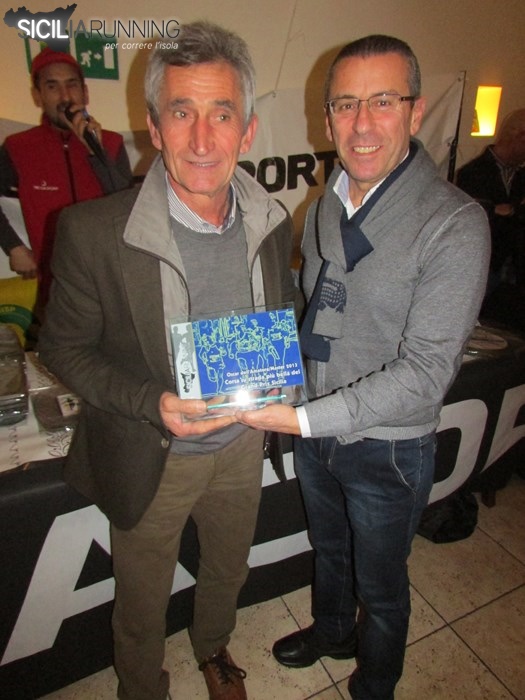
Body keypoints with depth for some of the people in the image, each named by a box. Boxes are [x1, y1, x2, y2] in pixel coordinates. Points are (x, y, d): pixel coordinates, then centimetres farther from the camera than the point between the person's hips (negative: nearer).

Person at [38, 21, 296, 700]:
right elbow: (63, 347, -12)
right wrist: (152, 404, -26)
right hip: (150, 459, -3)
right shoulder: (94, 231, -22)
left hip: (241, 444, 4)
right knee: (141, 604, 23)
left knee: (229, 570, 31)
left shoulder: (272, 222, -8)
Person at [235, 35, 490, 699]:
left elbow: (424, 372, -27)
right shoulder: (323, 208, -1)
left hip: (387, 449, -5)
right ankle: (332, 631, 61)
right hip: (315, 430, 6)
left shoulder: (454, 224, -23)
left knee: (380, 584, 21)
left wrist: (305, 419, -29)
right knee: (328, 549, 30)